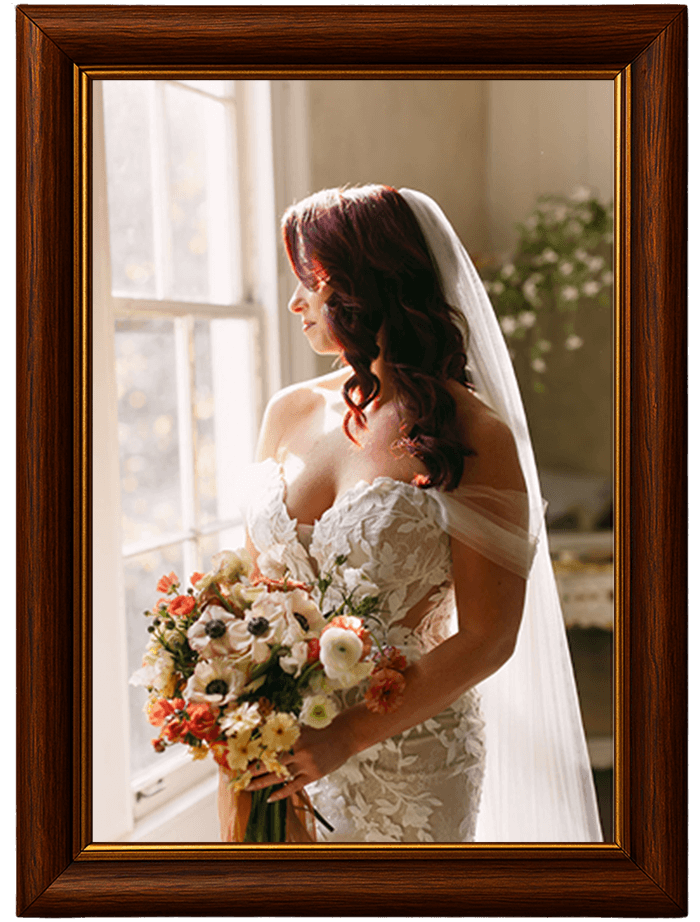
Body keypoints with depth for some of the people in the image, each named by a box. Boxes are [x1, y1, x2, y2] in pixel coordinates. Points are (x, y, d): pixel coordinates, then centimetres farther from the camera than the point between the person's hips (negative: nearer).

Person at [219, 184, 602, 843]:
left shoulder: (475, 438, -13)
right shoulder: (289, 413, 3)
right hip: (283, 751, 4)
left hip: (409, 758, -4)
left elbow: (487, 638, -14)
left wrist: (344, 737, -21)